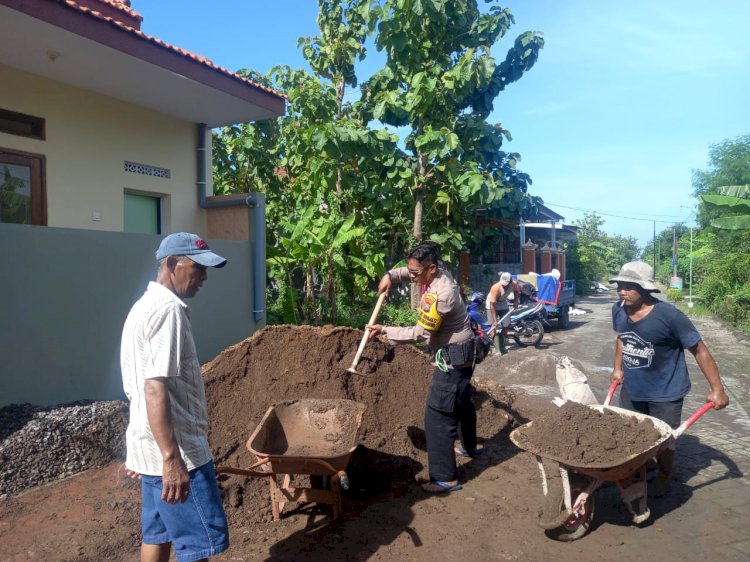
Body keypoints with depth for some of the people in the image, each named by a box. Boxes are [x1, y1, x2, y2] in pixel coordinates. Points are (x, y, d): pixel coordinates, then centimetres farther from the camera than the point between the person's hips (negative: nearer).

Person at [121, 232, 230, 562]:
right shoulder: (168, 310, -18)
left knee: (158, 533, 19)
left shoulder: (145, 305, 14)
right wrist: (172, 458, -27)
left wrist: (140, 450, 25)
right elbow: (155, 389, -26)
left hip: (149, 446, 10)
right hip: (173, 448, -10)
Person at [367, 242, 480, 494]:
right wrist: (390, 276, -2)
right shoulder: (437, 272, -3)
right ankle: (469, 446, 51)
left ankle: (446, 478, 1)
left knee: (437, 415, -7)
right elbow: (408, 271, 17)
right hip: (459, 353, 10)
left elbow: (419, 333, -26)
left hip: (452, 358, -10)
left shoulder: (441, 294, -31)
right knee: (461, 401, 28)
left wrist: (384, 330, -20)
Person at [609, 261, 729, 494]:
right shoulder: (618, 310, -10)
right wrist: (618, 368, 12)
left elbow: (700, 351, -17)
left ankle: (664, 479, 38)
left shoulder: (669, 316, -26)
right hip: (631, 389, 5)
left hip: (665, 393, -5)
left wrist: (717, 389, -14)